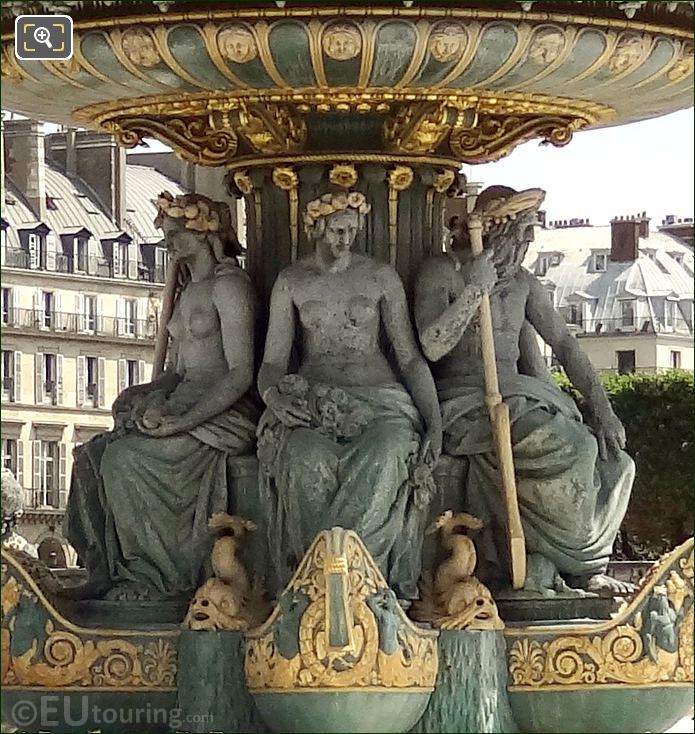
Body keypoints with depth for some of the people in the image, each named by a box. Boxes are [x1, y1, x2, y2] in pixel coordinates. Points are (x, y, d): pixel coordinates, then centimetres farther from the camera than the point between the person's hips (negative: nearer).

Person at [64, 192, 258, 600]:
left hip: (224, 414, -8)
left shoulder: (229, 284, -7)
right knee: (93, 455, -13)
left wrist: (182, 420, -23)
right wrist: (139, 394, -1)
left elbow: (241, 374, -14)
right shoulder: (188, 291, 22)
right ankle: (111, 571, -14)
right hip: (184, 408, 8)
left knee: (127, 457, -28)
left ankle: (157, 577, -19)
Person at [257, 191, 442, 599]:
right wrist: (273, 395, -17)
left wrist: (435, 422, -6)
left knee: (387, 455, -38)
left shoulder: (381, 278, 9)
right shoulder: (290, 283, 11)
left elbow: (410, 356, 7)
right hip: (313, 399, 0)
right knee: (305, 459, -37)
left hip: (378, 396, 0)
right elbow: (273, 362, 9)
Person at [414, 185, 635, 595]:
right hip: (464, 403, -7)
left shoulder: (523, 283, 15)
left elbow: (565, 345, 11)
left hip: (517, 399, 7)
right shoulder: (442, 273, -4)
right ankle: (582, 565, -16)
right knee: (563, 448, -31)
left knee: (613, 463, -13)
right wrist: (476, 291, -21)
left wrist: (603, 410, 1)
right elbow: (431, 347, -18)